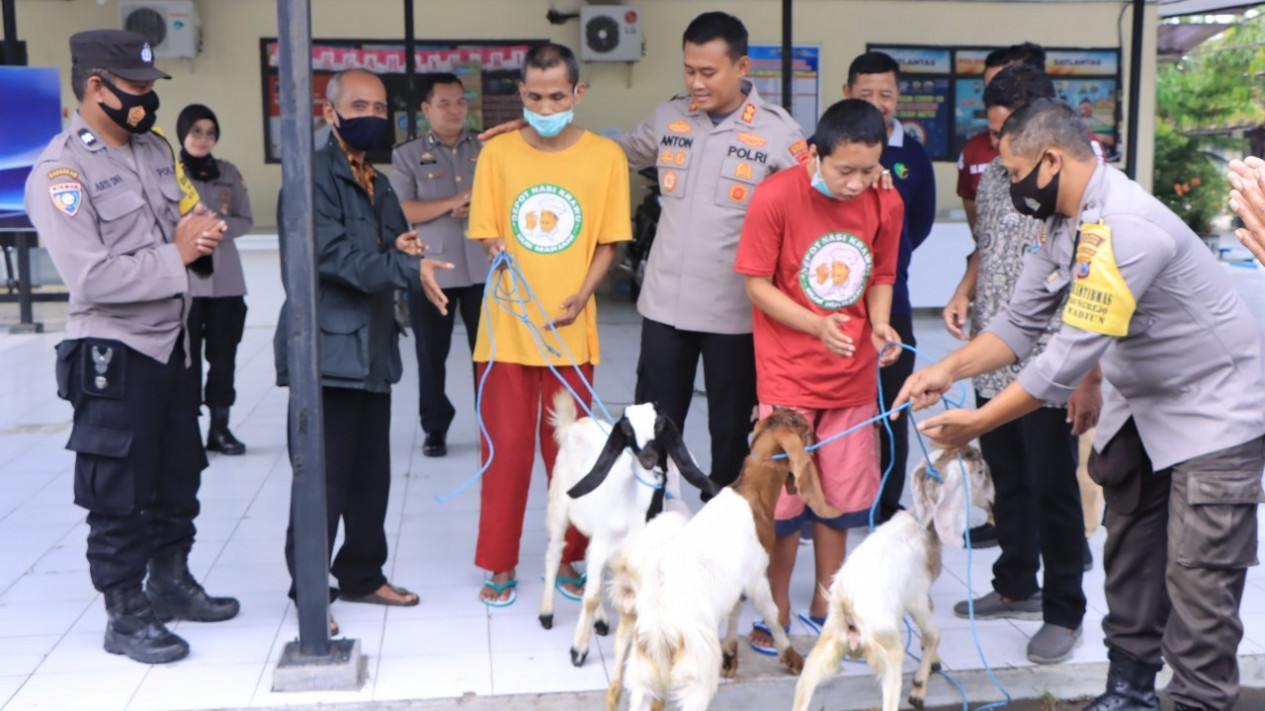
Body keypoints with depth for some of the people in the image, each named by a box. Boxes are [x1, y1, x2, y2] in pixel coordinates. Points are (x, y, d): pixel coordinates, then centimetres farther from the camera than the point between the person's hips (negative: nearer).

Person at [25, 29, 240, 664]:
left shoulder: (154, 149, 9)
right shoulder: (60, 171, -16)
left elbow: (181, 222, 18)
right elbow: (91, 278, -24)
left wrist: (201, 231, -6)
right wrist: (175, 255, -18)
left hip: (172, 341, 8)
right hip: (112, 355, -8)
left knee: (178, 476, 18)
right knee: (118, 493, 3)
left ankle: (170, 584, 35)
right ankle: (125, 616, 15)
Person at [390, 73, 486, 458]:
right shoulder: (408, 155, 3)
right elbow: (402, 211, -7)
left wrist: (479, 207, -13)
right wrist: (451, 203, -15)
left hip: (482, 268, 1)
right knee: (431, 354, 6)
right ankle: (435, 428, 17)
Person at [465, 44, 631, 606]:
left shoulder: (605, 156, -1)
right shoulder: (497, 153, 0)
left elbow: (607, 243, 2)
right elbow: (486, 234, 4)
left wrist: (580, 298, -12)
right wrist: (495, 249, -19)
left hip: (570, 330, 0)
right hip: (507, 328, 0)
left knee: (569, 450, 8)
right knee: (505, 449, 5)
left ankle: (568, 558, 26)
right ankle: (500, 565, 19)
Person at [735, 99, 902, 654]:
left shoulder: (886, 205, -4)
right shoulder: (775, 197, -16)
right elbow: (757, 285, -11)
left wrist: (879, 324, -11)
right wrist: (817, 326, -25)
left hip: (853, 374, 4)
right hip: (788, 374, -4)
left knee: (841, 494, 13)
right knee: (784, 498, 2)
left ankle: (825, 603, 31)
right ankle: (777, 612, 20)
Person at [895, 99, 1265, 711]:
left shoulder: (1122, 227, -31)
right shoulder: (1067, 223, 0)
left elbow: (1071, 356, -32)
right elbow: (1021, 323, 3)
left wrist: (976, 423, -25)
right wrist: (947, 370, -11)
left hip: (1212, 410, -9)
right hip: (1141, 403, 10)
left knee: (1198, 577, -6)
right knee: (1130, 554, 16)